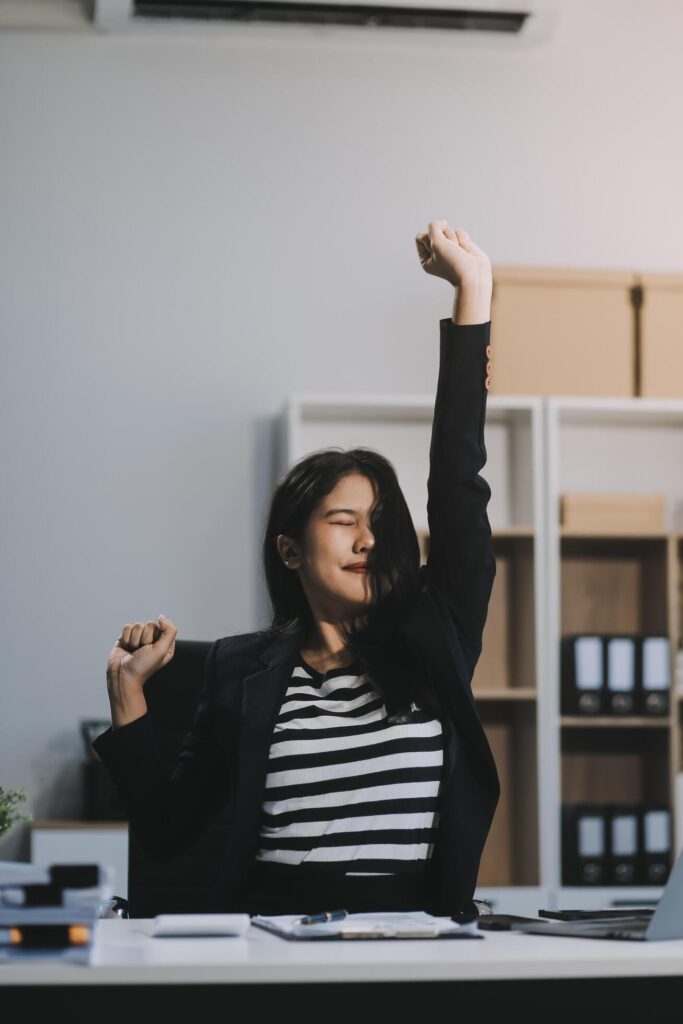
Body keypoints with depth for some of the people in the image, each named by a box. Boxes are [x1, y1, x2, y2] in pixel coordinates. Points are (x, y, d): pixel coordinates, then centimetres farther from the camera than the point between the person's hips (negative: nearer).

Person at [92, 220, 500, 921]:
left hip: (418, 941, 1)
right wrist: (128, 696, 4)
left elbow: (457, 487, 5)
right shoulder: (244, 670, 12)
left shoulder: (431, 643, 12)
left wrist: (473, 290, 3)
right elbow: (165, 833, 12)